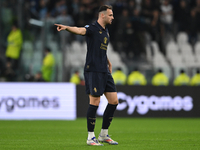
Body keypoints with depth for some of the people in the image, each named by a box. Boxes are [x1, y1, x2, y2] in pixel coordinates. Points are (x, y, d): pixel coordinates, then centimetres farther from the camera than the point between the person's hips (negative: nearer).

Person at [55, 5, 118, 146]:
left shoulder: (106, 32, 18)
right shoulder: (92, 28, -9)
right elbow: (80, 30, -30)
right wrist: (67, 27, -49)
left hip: (104, 71, 8)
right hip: (93, 70, -8)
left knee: (114, 101, 6)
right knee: (95, 102, -8)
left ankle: (104, 134, 18)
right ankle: (90, 137, 1)